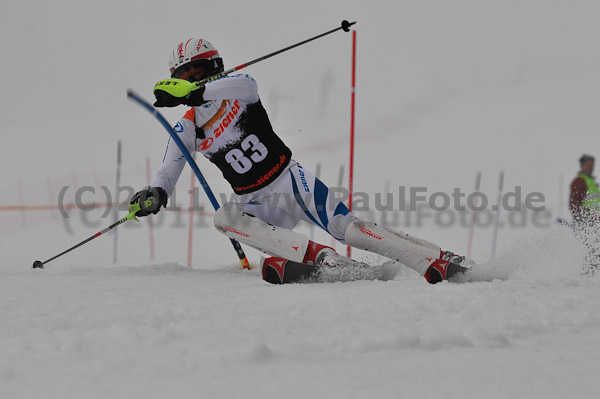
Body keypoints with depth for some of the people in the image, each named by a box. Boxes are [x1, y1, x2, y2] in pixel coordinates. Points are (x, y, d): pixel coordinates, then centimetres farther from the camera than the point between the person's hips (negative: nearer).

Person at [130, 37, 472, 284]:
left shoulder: (237, 94, -6)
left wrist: (194, 92, -45)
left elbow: (246, 84, -31)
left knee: (346, 228, -21)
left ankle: (439, 262, -20)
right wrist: (155, 194, -22)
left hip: (291, 180, -3)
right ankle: (317, 255, -35)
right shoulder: (187, 130, 4)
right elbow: (168, 174, 2)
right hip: (261, 206, 3)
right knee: (224, 218, -28)